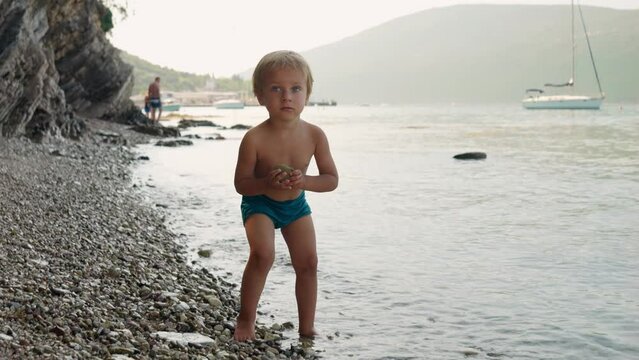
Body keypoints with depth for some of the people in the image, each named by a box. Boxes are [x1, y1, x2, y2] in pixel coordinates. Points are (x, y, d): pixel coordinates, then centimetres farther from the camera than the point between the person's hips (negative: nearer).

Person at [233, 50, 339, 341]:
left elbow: (331, 179, -11)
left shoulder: (314, 135, -18)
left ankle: (307, 327, 17)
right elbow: (241, 183, -16)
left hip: (296, 204, 4)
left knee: (308, 262, 1)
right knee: (262, 254, -25)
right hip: (259, 203, -4)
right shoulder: (255, 138, -26)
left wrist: (304, 181, -30)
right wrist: (267, 183, -36)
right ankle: (246, 320, -7)